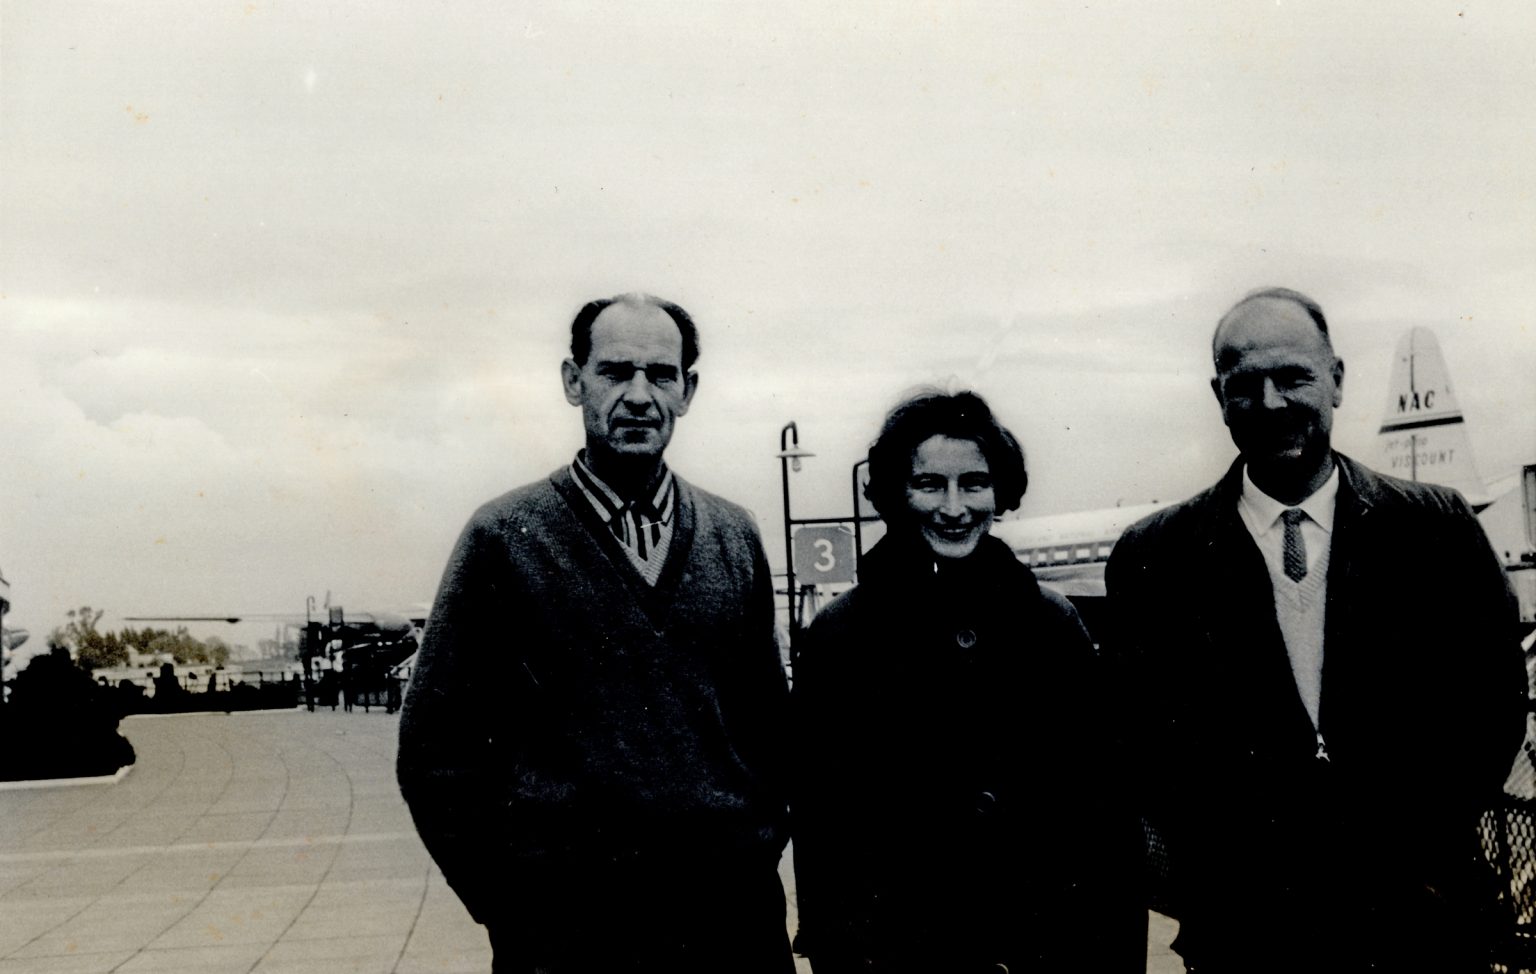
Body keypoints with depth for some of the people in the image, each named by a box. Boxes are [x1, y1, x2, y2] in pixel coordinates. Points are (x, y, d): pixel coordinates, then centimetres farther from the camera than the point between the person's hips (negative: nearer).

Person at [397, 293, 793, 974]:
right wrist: (510, 903, -5)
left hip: (733, 916, 3)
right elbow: (435, 749, -3)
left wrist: (760, 850, 4)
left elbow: (768, 714, 13)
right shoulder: (503, 537, -3)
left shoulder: (736, 538, 8)